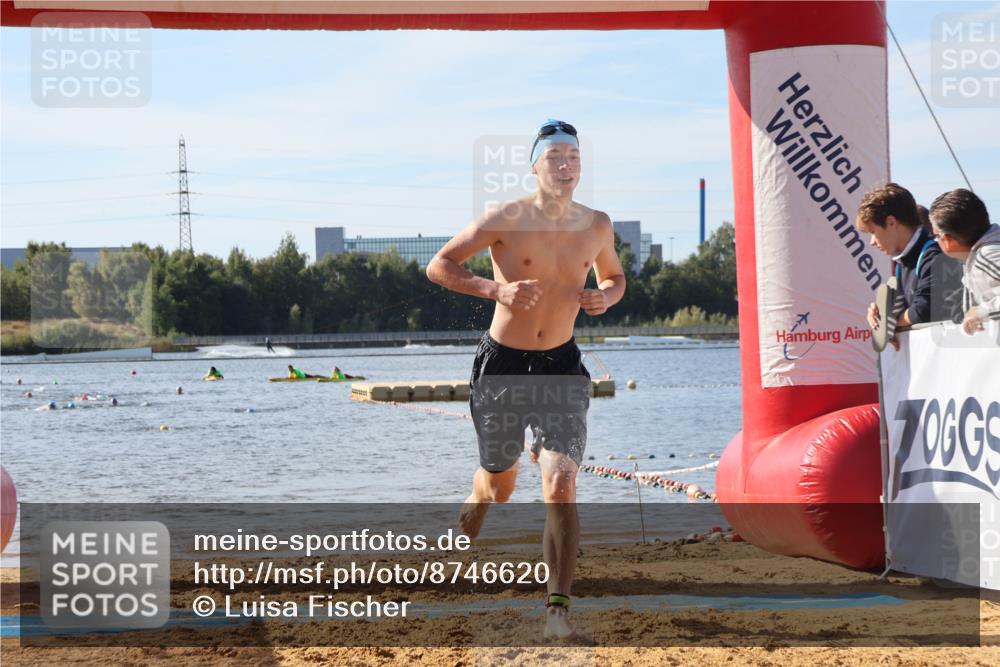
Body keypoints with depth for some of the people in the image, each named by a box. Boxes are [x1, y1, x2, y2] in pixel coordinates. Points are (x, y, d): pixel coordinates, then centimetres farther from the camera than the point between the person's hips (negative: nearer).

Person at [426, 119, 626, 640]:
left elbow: (614, 276, 19)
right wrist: (494, 289, -25)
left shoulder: (596, 225, 0)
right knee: (497, 484, 13)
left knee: (561, 484, -15)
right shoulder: (506, 220, -11)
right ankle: (465, 537, 48)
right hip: (502, 363, -1)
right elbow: (439, 266, -9)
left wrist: (606, 297, -6)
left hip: (561, 367, 2)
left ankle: (558, 609, -13)